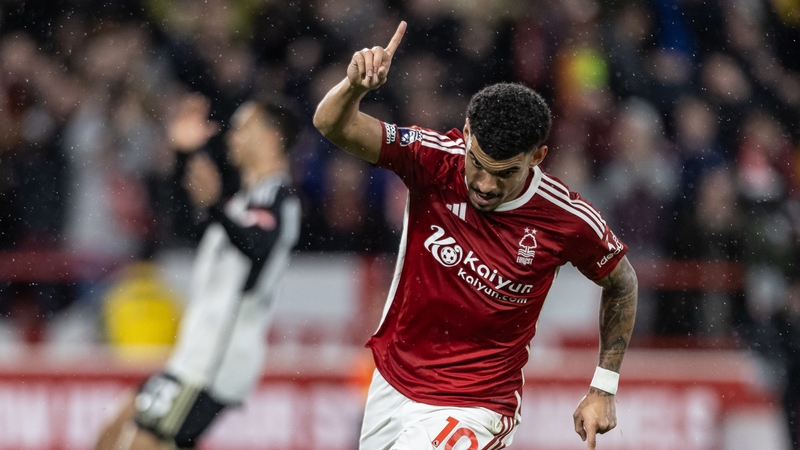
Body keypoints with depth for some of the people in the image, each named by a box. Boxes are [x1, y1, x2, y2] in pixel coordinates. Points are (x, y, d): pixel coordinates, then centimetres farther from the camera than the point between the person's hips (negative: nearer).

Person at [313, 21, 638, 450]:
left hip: (472, 408, -4)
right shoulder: (434, 160, -16)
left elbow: (621, 283, 3)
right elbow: (333, 125, -26)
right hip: (390, 386, 4)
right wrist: (354, 86, -49)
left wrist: (603, 389, 2)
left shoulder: (570, 220, -17)